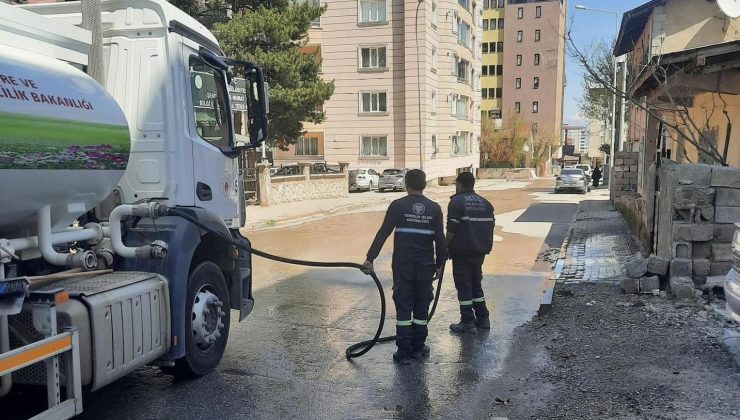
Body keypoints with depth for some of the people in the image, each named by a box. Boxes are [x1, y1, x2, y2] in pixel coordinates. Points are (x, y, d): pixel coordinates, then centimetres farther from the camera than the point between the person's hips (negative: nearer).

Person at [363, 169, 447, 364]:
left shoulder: (398, 206, -5)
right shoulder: (434, 208, 1)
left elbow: (382, 234, -7)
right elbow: (440, 240, 1)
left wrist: (370, 258, -1)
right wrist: (439, 264, 12)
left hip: (402, 266, -2)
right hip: (425, 267, 2)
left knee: (403, 308, 3)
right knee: (421, 307, 14)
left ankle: (404, 352, 3)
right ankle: (418, 348, 21)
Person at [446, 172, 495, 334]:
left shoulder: (456, 201, -11)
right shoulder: (485, 203, 11)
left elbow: (452, 229, -16)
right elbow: (490, 226, 12)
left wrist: (445, 248, -8)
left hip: (462, 252, -7)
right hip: (480, 251, 7)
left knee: (464, 286, -1)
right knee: (476, 284, 18)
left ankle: (468, 322, 0)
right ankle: (483, 319, 22)